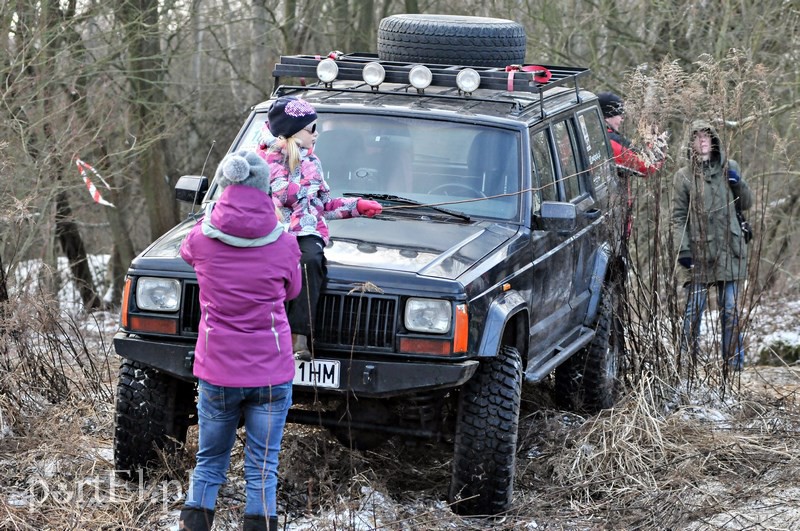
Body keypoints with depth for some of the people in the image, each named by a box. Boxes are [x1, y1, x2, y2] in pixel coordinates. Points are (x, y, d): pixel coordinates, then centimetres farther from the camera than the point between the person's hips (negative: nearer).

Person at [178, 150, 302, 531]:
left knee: (209, 463, 17)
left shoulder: (202, 237, -7)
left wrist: (214, 213, 30)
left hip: (217, 371, 1)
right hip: (271, 371, -1)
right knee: (262, 470, 6)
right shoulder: (283, 245, -8)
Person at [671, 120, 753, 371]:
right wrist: (683, 249, -9)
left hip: (729, 250, 2)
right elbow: (678, 216, 0)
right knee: (693, 310, -1)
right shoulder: (684, 176, 2)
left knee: (730, 311, 5)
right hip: (698, 253, -2)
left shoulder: (729, 167, 9)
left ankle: (734, 362, 10)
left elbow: (746, 203, 14)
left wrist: (737, 183, -6)